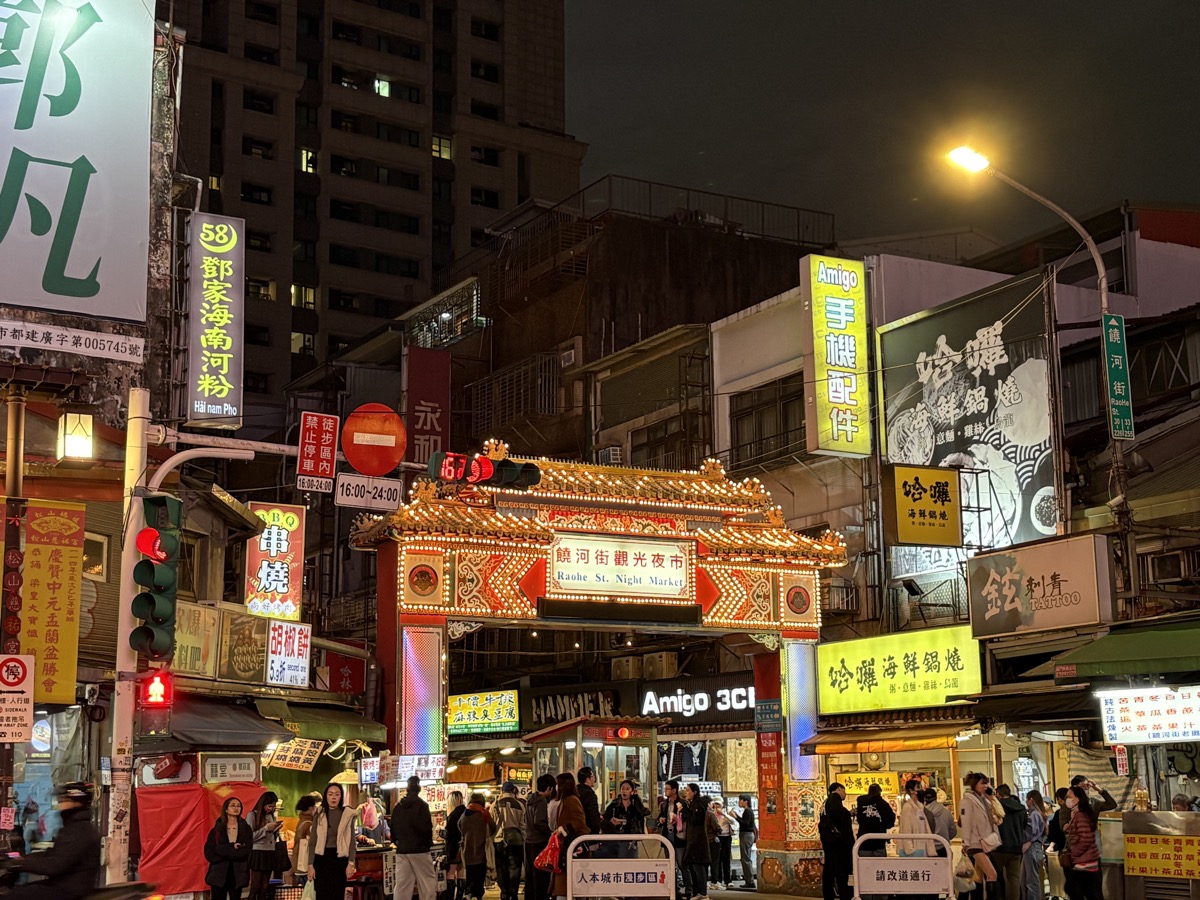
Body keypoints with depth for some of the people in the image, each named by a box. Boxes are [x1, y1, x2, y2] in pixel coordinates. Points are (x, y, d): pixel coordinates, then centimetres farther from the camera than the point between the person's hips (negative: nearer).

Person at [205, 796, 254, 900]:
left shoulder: (246, 828, 5)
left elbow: (246, 851, -8)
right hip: (219, 872, -1)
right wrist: (232, 848, -13)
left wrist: (223, 852, -13)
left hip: (238, 873, 1)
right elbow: (209, 852, -7)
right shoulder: (217, 829, 2)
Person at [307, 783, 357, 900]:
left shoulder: (348, 814, 1)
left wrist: (351, 863, -6)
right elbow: (313, 841, 5)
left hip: (339, 858, -1)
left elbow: (351, 841, 2)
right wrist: (310, 864, -1)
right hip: (322, 858, 1)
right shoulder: (319, 814, 4)